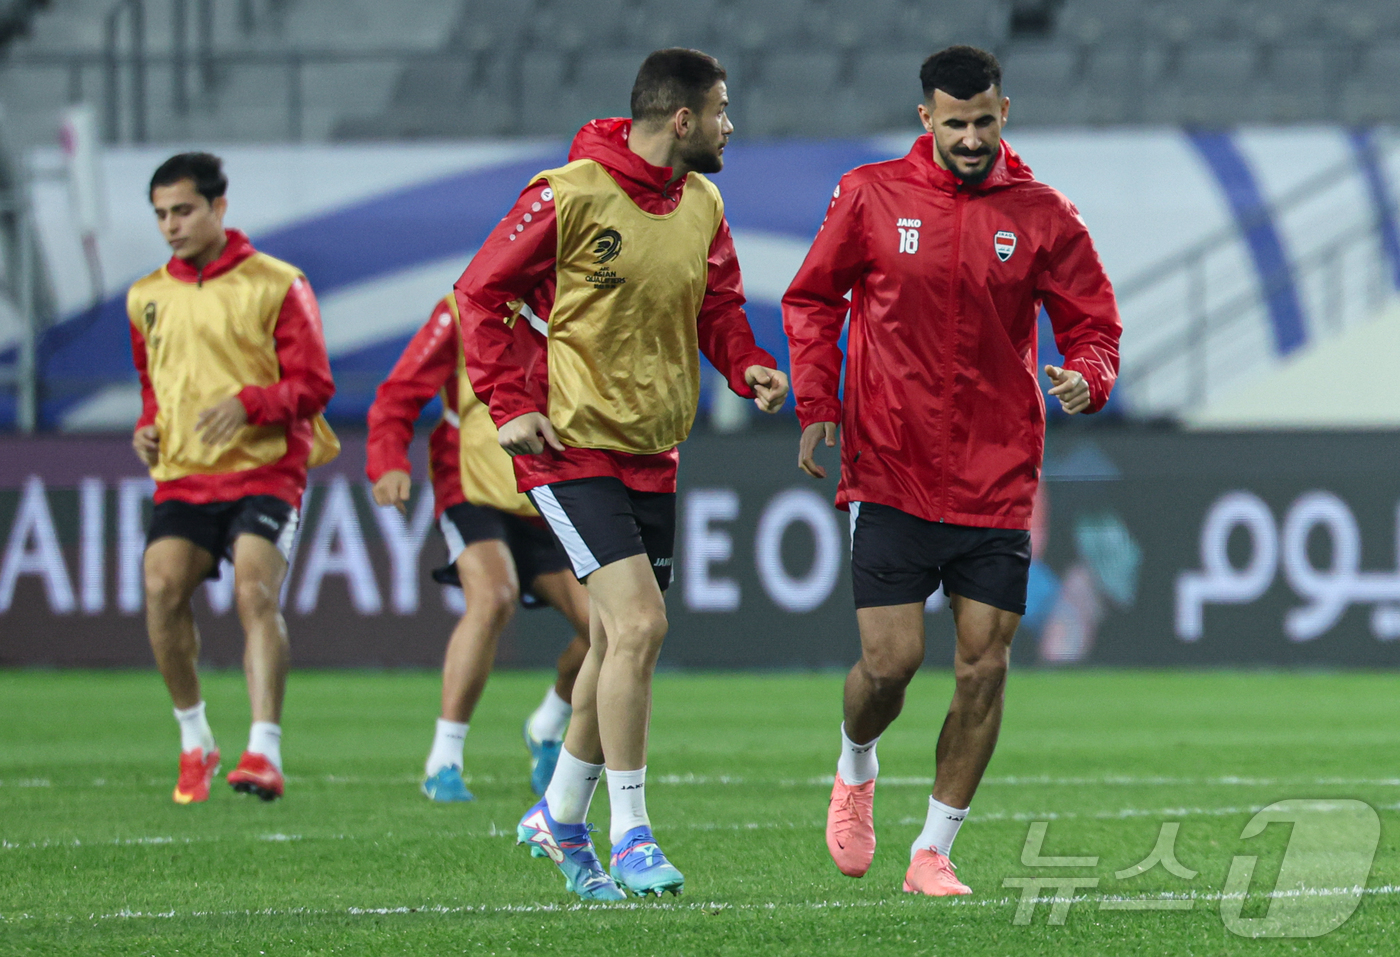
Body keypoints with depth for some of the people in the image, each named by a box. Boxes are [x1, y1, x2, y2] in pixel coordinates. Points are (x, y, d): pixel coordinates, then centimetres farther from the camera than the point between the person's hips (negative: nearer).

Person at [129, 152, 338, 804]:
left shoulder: (275, 285, -1)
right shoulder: (147, 297, 15)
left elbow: (312, 383, -3)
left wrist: (246, 403, -20)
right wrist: (147, 426, 10)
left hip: (264, 471, -4)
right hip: (182, 477, 4)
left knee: (255, 592, -22)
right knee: (161, 587, -16)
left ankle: (264, 751, -26)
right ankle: (194, 740, 1)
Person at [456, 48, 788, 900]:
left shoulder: (703, 206, 7)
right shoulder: (572, 195, -14)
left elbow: (717, 306, 20)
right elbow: (483, 293, -7)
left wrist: (748, 366, -1)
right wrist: (512, 404, -12)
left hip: (653, 454, 8)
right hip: (575, 446, -8)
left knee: (620, 644, 13)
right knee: (638, 623, -17)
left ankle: (561, 818, 29)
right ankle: (631, 832, -9)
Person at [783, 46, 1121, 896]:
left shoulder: (1043, 217, 1)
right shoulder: (870, 196, 0)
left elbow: (1095, 323, 7)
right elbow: (812, 300, 11)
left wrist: (1086, 377, -16)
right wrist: (817, 404, 0)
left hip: (998, 482, 1)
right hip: (891, 474, -1)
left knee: (984, 668, -3)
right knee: (891, 661, -7)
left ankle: (934, 852, 11)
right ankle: (856, 771, 28)